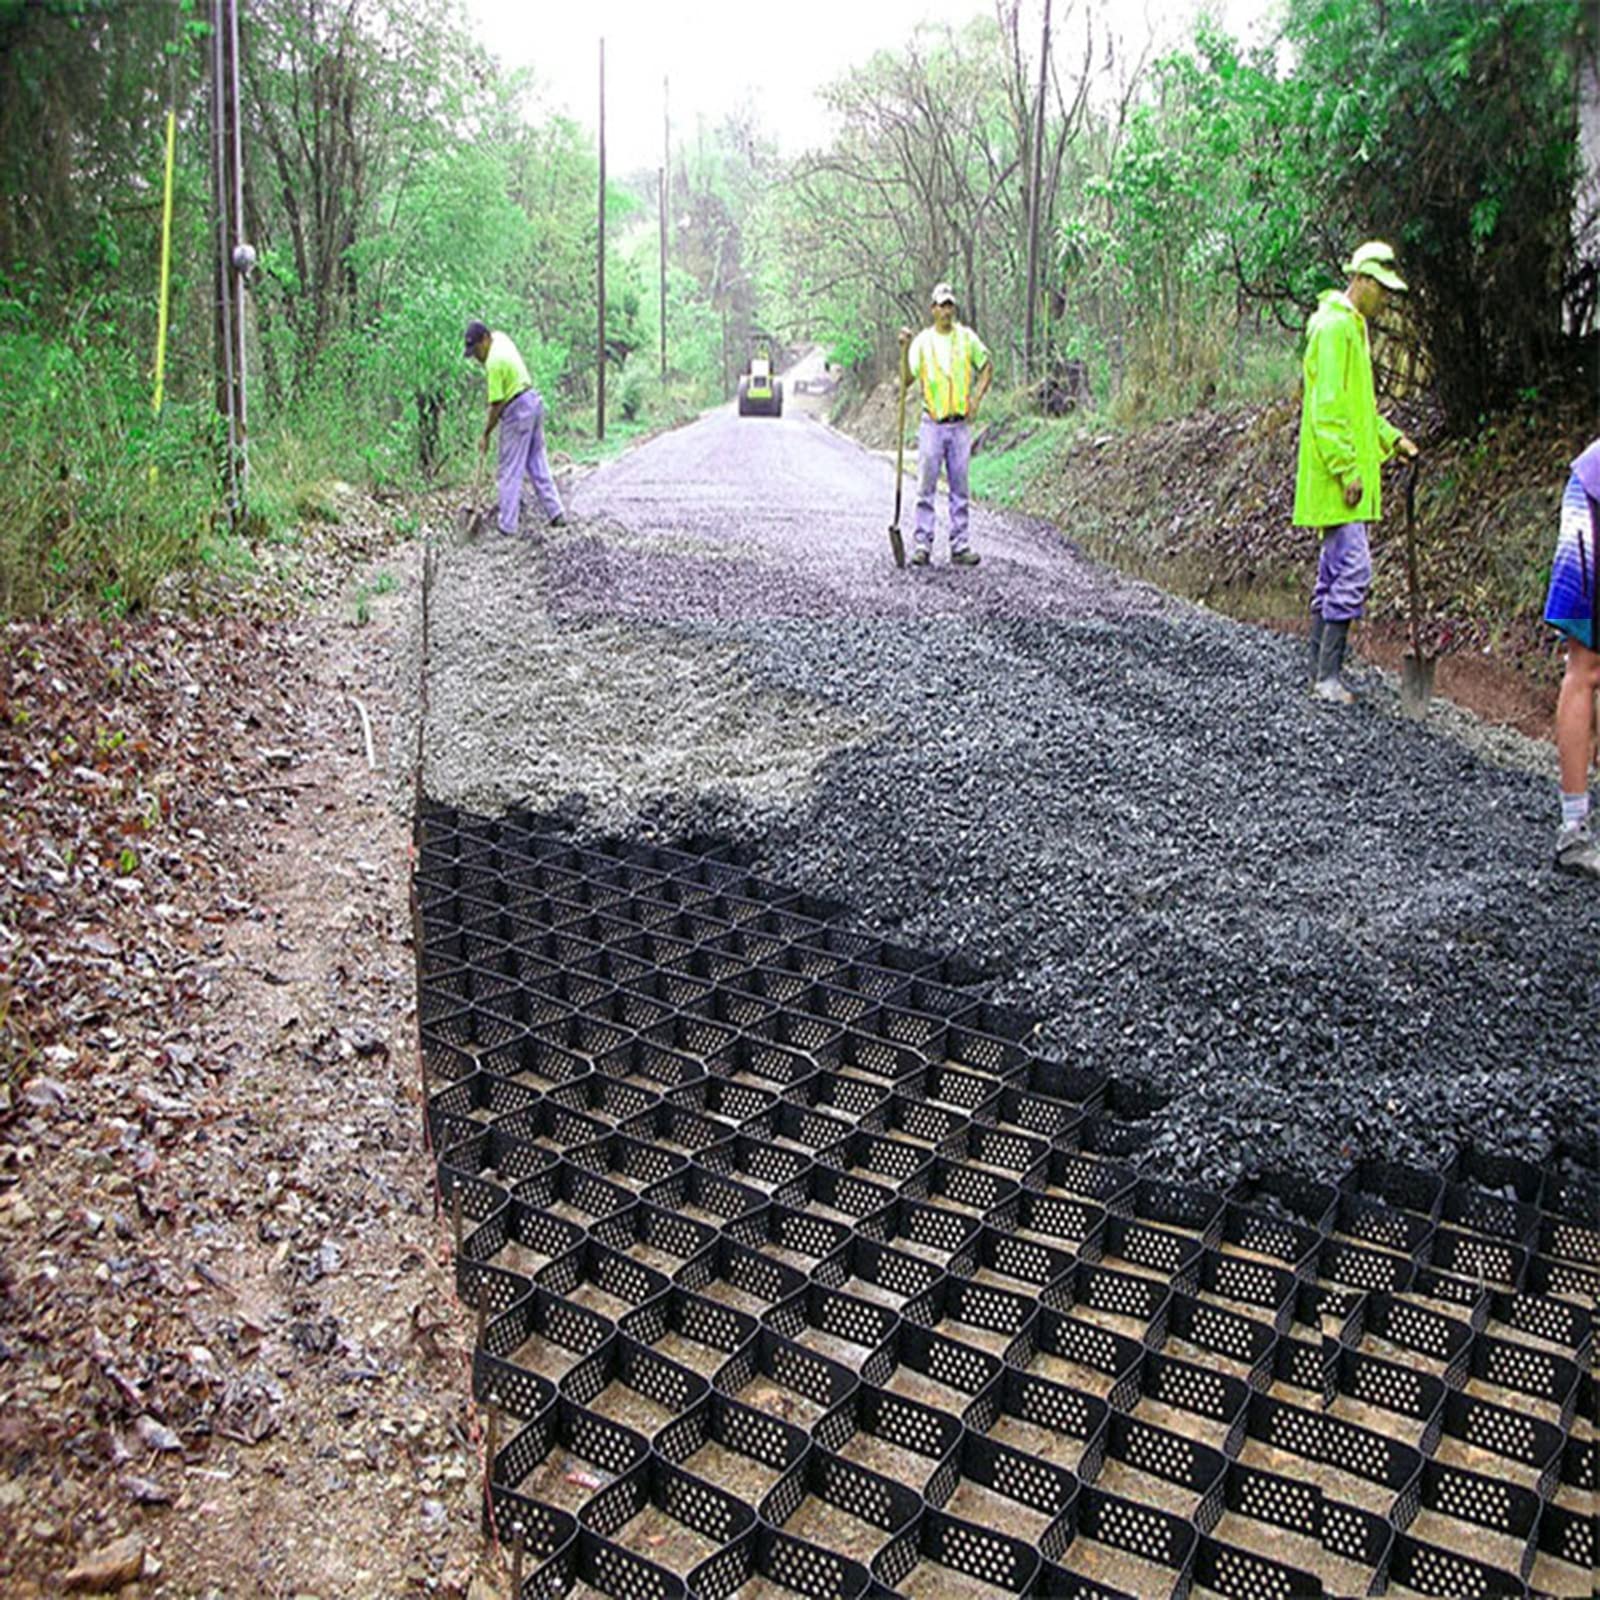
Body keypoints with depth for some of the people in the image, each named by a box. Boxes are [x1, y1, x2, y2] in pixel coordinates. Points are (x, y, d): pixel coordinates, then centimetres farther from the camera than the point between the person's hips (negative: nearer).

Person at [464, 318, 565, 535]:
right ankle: (556, 513, 14)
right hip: (533, 401, 9)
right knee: (538, 463, 14)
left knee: (510, 471, -2)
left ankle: (507, 525, 2)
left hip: (517, 411, -9)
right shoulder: (500, 337, 6)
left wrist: (486, 435, -8)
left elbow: (496, 405, -17)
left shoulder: (494, 362, -21)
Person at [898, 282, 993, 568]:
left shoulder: (966, 337, 5)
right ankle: (922, 544, 0)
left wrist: (977, 398, 4)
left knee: (960, 488, 5)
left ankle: (960, 546, 9)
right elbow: (906, 381, -4)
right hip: (932, 424, -2)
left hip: (960, 424, 2)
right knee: (926, 487, -4)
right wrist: (904, 350, -16)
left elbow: (987, 366, 15)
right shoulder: (922, 341, 1)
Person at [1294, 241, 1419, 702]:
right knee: (1353, 570, -12)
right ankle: (1328, 676, -8)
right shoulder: (1334, 327, -13)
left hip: (1347, 478, 11)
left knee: (1333, 574, 11)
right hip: (1336, 479, -11)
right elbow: (1327, 408, -19)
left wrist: (1391, 438, 17)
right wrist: (1346, 470, -22)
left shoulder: (1354, 327, 19)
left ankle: (1321, 674, 17)